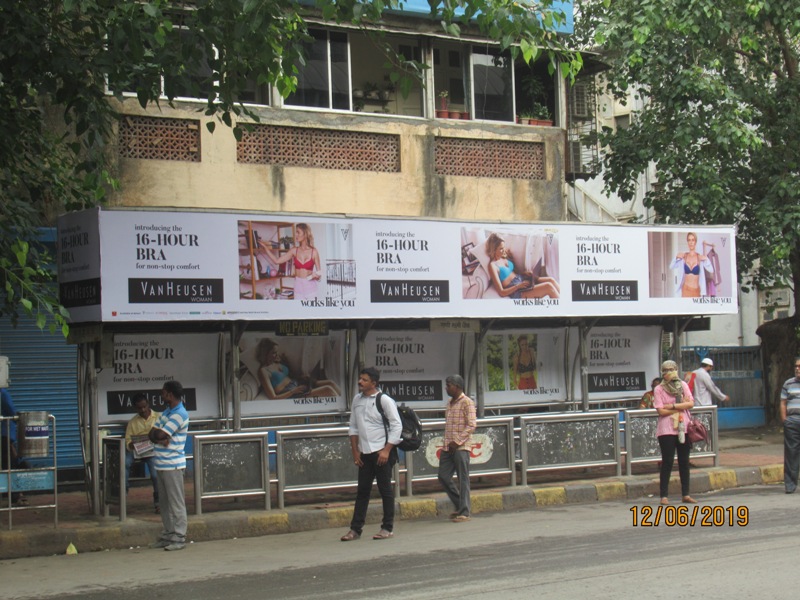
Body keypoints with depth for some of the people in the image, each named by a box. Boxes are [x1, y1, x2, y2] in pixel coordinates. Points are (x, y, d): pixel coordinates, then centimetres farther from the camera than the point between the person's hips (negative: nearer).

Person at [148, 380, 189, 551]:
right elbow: (152, 434, 9)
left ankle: (179, 538, -2)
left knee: (176, 503, -5)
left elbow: (160, 434, -20)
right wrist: (160, 439, -11)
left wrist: (157, 435, 2)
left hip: (173, 465, -9)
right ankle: (167, 536, 20)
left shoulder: (179, 415, -14)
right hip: (162, 464, 9)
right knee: (165, 502, 13)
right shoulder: (166, 413, 17)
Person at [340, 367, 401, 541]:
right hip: (364, 453, 5)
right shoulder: (357, 400, 8)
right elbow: (353, 427, 13)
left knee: (385, 489, 2)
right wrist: (355, 451, 8)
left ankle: (388, 528, 11)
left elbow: (396, 426, -10)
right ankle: (355, 529, 10)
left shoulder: (384, 400, -8)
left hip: (382, 452, -5)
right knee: (362, 491, 8)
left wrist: (386, 451, -14)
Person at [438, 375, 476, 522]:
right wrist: (446, 443, 12)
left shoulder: (467, 402, -6)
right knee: (443, 477, 6)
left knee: (463, 480, -4)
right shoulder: (450, 403, 17)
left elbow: (471, 426, -12)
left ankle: (464, 512, -1)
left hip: (461, 447, -8)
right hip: (448, 447, 8)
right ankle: (459, 506, 19)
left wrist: (457, 441, -17)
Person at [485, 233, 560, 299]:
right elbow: (501, 292, -17)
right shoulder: (493, 265, -14)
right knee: (549, 286, -21)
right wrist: (519, 286, -19)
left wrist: (525, 273, 4)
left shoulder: (504, 256, 9)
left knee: (551, 280, -9)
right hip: (516, 292, -9)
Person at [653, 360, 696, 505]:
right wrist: (681, 406, -8)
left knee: (684, 462, 8)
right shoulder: (659, 389, -4)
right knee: (667, 462, -4)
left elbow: (691, 404, -3)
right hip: (667, 430, -4)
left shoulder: (683, 385, 7)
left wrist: (672, 406, -13)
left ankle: (685, 494, 14)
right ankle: (664, 496, -1)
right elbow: (661, 411, -12)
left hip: (684, 429, 4)